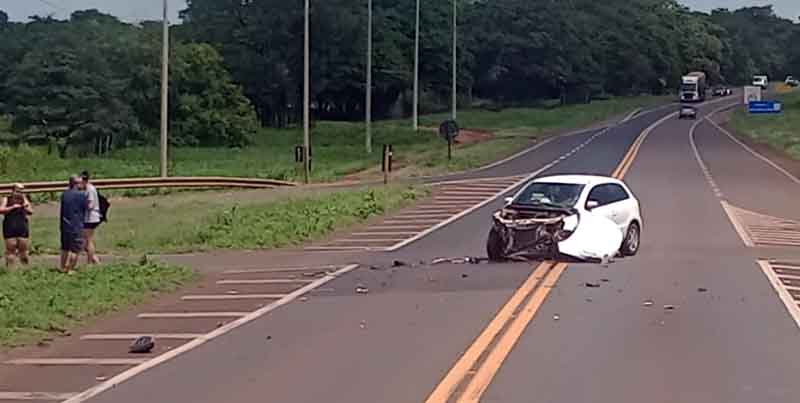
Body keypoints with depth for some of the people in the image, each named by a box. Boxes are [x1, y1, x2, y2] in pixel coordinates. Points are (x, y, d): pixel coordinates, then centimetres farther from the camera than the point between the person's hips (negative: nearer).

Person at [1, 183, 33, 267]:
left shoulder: (24, 200, 10)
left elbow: (31, 212, 6)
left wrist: (26, 206, -13)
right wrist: (12, 207, -14)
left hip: (23, 229, 3)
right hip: (10, 229, -3)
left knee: (23, 249, 5)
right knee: (10, 249, -5)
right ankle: (10, 267, -3)